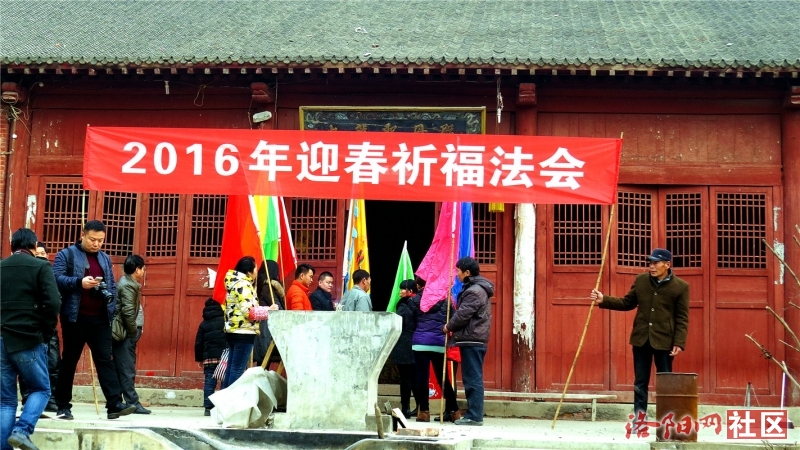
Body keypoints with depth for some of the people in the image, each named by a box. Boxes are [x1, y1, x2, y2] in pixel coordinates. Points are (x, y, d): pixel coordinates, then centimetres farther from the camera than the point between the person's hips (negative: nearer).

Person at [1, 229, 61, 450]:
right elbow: (53, 303, -12)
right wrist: (47, 333, 0)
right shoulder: (40, 266, -2)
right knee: (40, 389, 11)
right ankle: (21, 431, -9)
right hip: (28, 339, -4)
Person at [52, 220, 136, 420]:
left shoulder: (105, 258, 17)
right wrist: (79, 282, -24)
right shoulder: (66, 255, 1)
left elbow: (112, 286, 19)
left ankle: (115, 404, -7)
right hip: (75, 318, -4)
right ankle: (63, 406, 12)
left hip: (100, 318, 4)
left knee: (105, 359, -2)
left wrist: (112, 309, 7)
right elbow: (56, 279, -11)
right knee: (69, 361, 3)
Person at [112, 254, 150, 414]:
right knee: (127, 369, -8)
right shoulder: (128, 286, -12)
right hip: (126, 334, -10)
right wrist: (134, 332, -12)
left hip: (124, 334, 10)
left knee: (121, 369, 10)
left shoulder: (127, 283, 18)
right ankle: (132, 403, -7)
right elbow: (128, 312, -21)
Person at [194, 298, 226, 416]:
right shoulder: (224, 320, 1)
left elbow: (198, 343, 9)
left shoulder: (203, 324, 10)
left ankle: (208, 408, -2)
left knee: (209, 382, 3)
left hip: (209, 358, 2)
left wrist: (199, 358, 18)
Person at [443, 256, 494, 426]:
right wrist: (454, 327, 11)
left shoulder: (474, 291, -14)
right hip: (474, 339, 10)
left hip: (472, 340, -10)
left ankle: (474, 416, -7)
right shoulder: (478, 288, 19)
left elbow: (462, 314, -17)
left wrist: (449, 327, -1)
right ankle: (473, 414, 17)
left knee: (473, 378, -8)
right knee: (472, 378, 12)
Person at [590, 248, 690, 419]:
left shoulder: (680, 287, -6)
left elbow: (682, 318, -6)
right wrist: (604, 300, 0)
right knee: (640, 382, 9)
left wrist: (679, 343, -13)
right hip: (641, 338, 3)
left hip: (664, 340, -3)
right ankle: (639, 417, 16)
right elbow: (627, 302, 12)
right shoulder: (641, 280, 4)